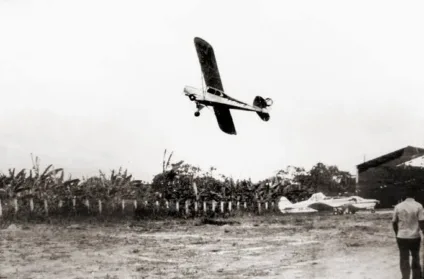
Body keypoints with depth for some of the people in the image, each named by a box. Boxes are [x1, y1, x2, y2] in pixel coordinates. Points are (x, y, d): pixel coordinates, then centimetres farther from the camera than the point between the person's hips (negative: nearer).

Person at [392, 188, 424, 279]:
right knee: (415, 258, 18)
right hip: (415, 237, -1)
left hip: (402, 237, 1)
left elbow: (394, 222, 4)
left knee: (404, 259, 6)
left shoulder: (398, 206, -2)